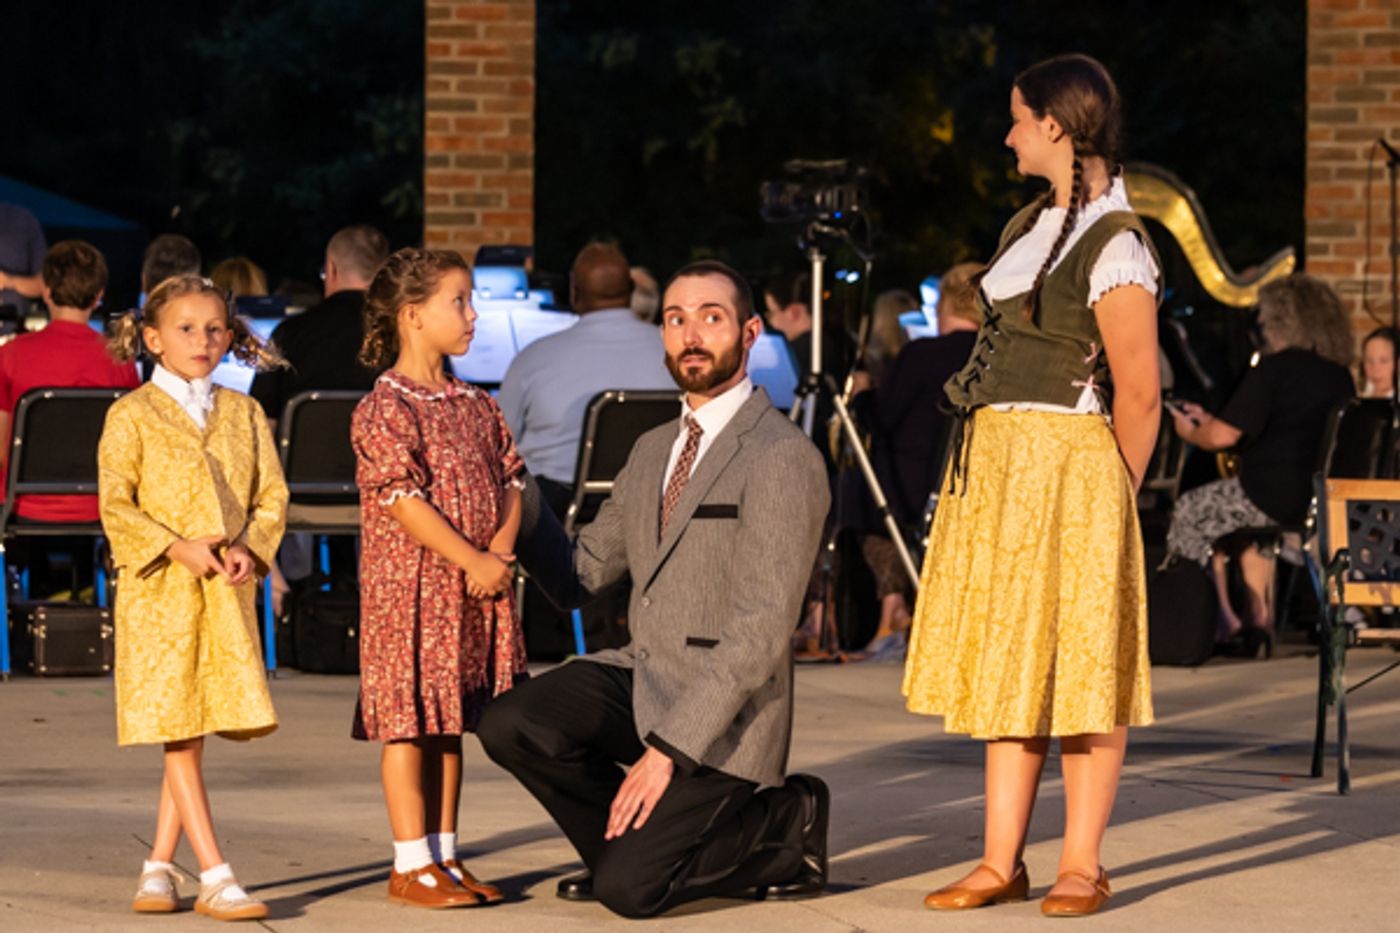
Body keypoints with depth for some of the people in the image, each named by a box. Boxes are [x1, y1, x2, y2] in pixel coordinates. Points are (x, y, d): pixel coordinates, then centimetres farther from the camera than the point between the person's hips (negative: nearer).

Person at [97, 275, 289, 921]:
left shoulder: (243, 414, 11)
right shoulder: (131, 416, -1)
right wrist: (177, 548, -17)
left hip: (227, 594, 4)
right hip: (158, 593, -4)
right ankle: (215, 879, -9)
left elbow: (272, 496, 10)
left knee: (195, 735, 6)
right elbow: (115, 508, -6)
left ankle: (158, 867, 17)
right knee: (178, 735, -7)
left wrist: (250, 549, -8)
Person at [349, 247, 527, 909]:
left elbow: (509, 482, 13)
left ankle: (443, 856, 17)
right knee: (408, 723, -3)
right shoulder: (384, 409, -11)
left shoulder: (477, 406, 14)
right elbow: (404, 500, -17)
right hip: (409, 586, -7)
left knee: (449, 723, 11)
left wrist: (502, 547, -6)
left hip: (474, 584, 7)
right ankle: (411, 866, 1)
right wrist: (473, 561, -18)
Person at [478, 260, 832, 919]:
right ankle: (639, 839, 6)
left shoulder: (783, 458, -14)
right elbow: (575, 577, 16)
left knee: (628, 890, -20)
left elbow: (761, 631, -20)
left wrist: (670, 748, -23)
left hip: (723, 712, -7)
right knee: (509, 725, -19)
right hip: (638, 680, 7)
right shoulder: (652, 452, 13)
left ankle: (781, 825, 6)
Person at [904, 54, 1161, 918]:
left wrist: (1112, 496, -2)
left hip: (1067, 464, -9)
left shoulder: (1114, 246, -14)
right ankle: (1001, 862, 12)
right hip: (995, 463, 9)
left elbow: (1140, 394, -12)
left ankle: (1083, 865, 4)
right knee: (1005, 666, 9)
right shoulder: (1034, 223, 13)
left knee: (1077, 668, -2)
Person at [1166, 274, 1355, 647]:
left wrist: (1190, 432, 9)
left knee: (1190, 512, 16)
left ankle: (1228, 622, 20)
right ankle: (1260, 616, 31)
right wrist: (1210, 419, 25)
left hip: (1277, 500, -8)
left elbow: (1223, 437, -16)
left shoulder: (1274, 370, -14)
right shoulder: (1341, 377, 9)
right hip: (1328, 501, 8)